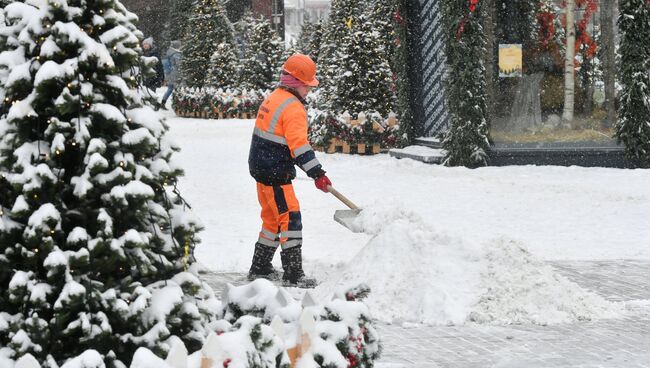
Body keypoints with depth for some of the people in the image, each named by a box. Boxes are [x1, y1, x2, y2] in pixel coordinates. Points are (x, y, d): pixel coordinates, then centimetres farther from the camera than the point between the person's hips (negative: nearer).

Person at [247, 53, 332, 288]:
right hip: (275, 174, -10)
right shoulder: (293, 108, -16)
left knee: (273, 219, 20)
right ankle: (293, 275, -11)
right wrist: (316, 173, -25)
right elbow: (298, 144, -24)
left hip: (261, 169, 10)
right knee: (290, 219, -9)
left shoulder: (273, 99, 14)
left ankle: (260, 268, 28)